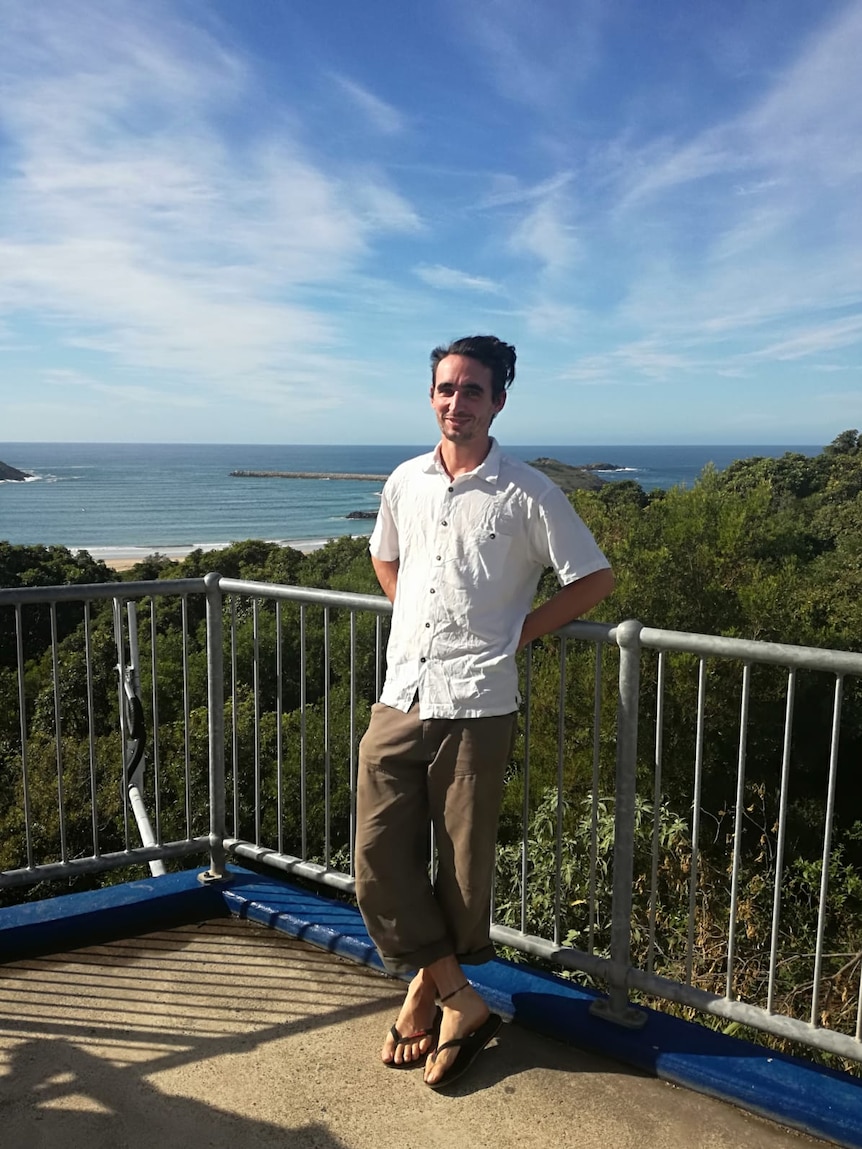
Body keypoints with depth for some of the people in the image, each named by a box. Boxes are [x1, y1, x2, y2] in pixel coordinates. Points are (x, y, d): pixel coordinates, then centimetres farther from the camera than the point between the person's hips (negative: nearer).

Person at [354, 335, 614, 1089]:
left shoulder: (526, 493, -7)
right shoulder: (404, 483, 7)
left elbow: (594, 580, -2)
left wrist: (517, 633, -3)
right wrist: (418, 619, 11)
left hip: (477, 707, -4)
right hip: (400, 697, 5)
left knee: (463, 865, 8)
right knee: (380, 858, 3)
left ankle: (427, 990, 31)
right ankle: (461, 1003, 19)